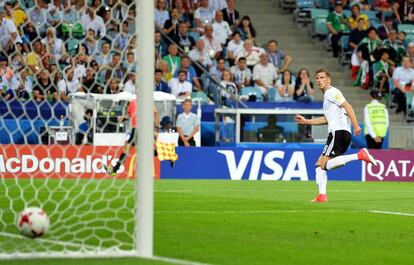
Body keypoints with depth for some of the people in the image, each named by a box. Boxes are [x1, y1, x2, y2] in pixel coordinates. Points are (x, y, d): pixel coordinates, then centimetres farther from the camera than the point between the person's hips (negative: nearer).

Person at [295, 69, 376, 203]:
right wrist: (306, 121, 37)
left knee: (326, 164, -21)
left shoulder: (332, 92, -3)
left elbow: (348, 107, -13)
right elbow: (327, 119, 35)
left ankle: (359, 155, -26)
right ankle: (322, 196, 1)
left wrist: (355, 125, -23)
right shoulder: (326, 95, 27)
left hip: (339, 131, -10)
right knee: (319, 164, 9)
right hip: (337, 133, 10)